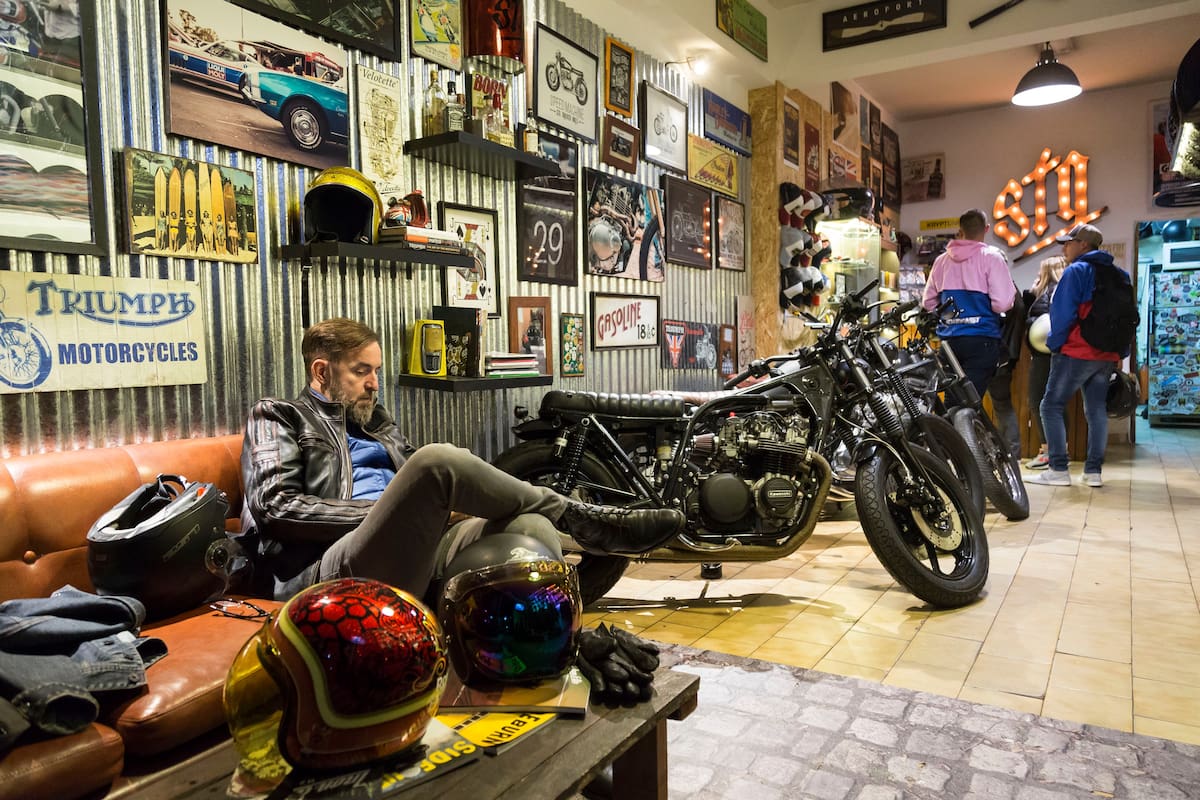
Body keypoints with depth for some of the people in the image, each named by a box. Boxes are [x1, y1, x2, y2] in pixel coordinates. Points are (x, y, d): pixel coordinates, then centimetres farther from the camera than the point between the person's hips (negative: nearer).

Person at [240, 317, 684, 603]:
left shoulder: (375, 421, 31)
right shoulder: (278, 417, 14)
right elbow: (275, 507, -3)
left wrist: (439, 508, -1)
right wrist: (384, 512, -9)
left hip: (414, 562, 6)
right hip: (333, 574, -6)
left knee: (530, 526, -23)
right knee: (438, 458, -30)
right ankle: (589, 524, -15)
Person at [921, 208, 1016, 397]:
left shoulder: (941, 260, 7)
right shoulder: (991, 257, -6)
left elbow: (928, 302, 10)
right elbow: (1003, 303, -13)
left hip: (949, 338, 5)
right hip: (982, 338, -5)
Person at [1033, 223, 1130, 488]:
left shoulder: (1076, 271, -8)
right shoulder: (1119, 275, 15)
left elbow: (1063, 314, -13)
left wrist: (1055, 344, -2)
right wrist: (1121, 353, 19)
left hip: (1076, 352, -7)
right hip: (1108, 356, 7)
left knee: (1051, 406, -1)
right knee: (1097, 410, 9)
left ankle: (1058, 470, -6)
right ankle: (1094, 471, 8)